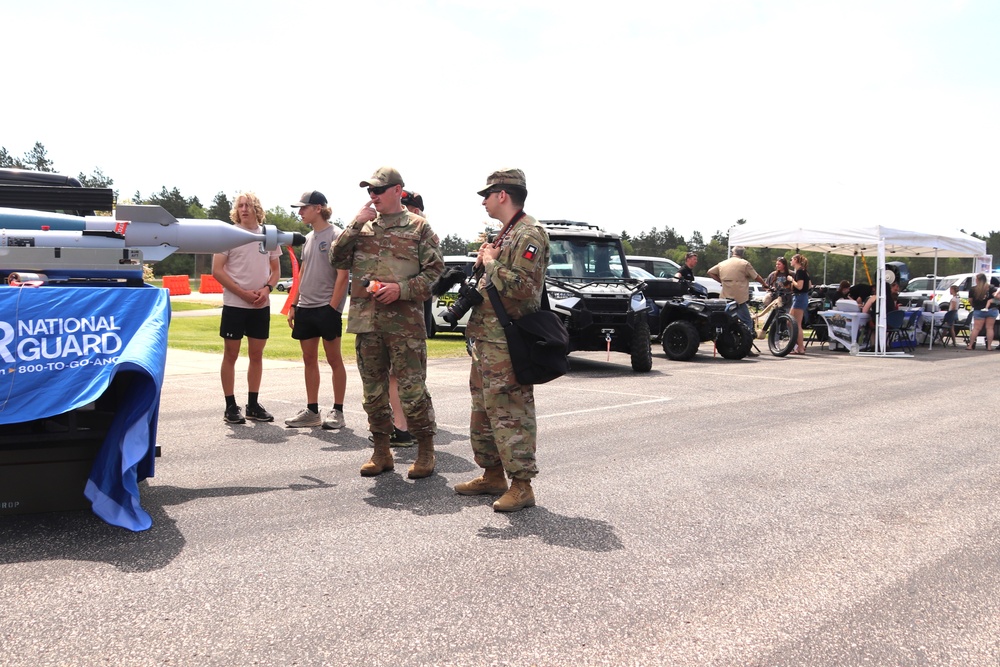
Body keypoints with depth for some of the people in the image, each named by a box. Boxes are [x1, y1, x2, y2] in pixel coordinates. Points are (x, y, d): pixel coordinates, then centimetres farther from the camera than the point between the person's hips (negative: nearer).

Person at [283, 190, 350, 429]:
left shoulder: (336, 235, -8)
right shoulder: (308, 238, 15)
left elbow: (342, 275, -13)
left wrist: (333, 307, -17)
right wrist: (294, 304, 13)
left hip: (327, 308, -8)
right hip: (305, 308, 8)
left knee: (334, 360, 1)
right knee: (309, 360, 9)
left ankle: (338, 412, 8)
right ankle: (312, 411, 16)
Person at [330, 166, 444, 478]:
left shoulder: (418, 227, 2)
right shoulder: (363, 227, 14)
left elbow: (435, 270, -2)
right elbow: (337, 259, 5)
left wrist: (401, 289, -14)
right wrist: (356, 224, -4)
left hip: (405, 322, -5)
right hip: (366, 321, 5)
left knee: (412, 388, -3)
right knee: (373, 389, 11)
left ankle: (426, 450, 11)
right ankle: (381, 450, 23)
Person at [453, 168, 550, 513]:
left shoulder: (529, 233, -12)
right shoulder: (504, 234, 20)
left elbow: (523, 286, -23)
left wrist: (491, 263, -12)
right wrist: (482, 262, 9)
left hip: (507, 343, -11)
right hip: (484, 338, 11)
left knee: (511, 412, -8)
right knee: (483, 408, 16)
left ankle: (522, 484, -1)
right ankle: (492, 475, 26)